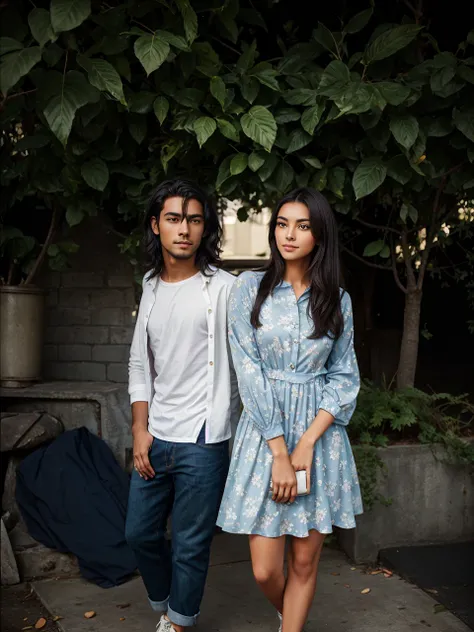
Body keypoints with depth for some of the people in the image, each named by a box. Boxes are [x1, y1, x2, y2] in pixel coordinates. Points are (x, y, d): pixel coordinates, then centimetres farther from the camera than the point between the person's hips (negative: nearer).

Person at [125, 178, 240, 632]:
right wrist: (140, 431, 5)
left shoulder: (224, 288, -9)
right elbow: (139, 364, 13)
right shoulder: (152, 287, 10)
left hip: (202, 442, -6)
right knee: (140, 533, 17)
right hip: (154, 439, 6)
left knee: (190, 545, 4)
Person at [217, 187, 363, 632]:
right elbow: (249, 373, -7)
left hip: (320, 436, 2)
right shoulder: (250, 288, -1)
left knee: (304, 561, 7)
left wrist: (306, 445, -11)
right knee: (264, 570, 2)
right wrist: (279, 453, -13)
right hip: (263, 434, -1)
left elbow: (344, 377, 3)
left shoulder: (337, 300, 6)